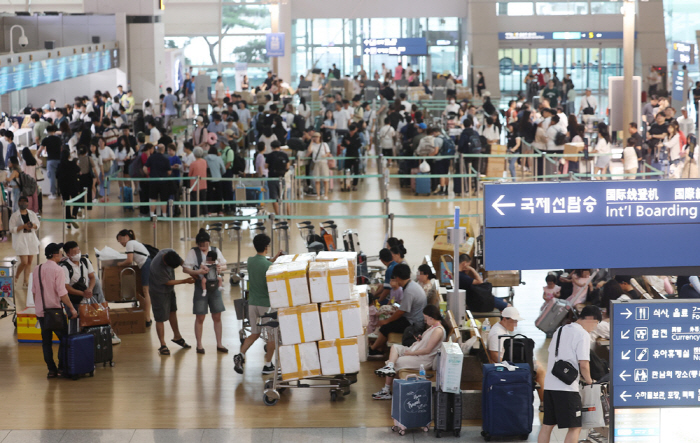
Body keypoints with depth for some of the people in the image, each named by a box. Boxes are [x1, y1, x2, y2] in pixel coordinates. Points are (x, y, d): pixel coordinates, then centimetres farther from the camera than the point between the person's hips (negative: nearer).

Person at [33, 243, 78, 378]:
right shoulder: (57, 269, -12)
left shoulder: (38, 270, 9)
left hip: (40, 311, 6)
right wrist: (72, 308, -11)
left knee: (46, 341, 9)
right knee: (64, 338, 5)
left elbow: (34, 291, 14)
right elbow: (62, 293, -16)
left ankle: (51, 370, 10)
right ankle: (62, 367, 3)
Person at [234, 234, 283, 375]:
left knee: (254, 333, 16)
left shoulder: (250, 261, 2)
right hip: (266, 304, -6)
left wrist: (274, 258, 18)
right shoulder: (269, 266, -18)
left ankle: (241, 354, -5)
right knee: (272, 335, 9)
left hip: (252, 303, 6)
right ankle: (268, 365, 12)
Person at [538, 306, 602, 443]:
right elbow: (583, 365, -16)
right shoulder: (583, 335, -9)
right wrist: (589, 381, 2)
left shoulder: (560, 330, 17)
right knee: (574, 428, -2)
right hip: (567, 388, -8)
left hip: (549, 384, 8)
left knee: (547, 425, 13)